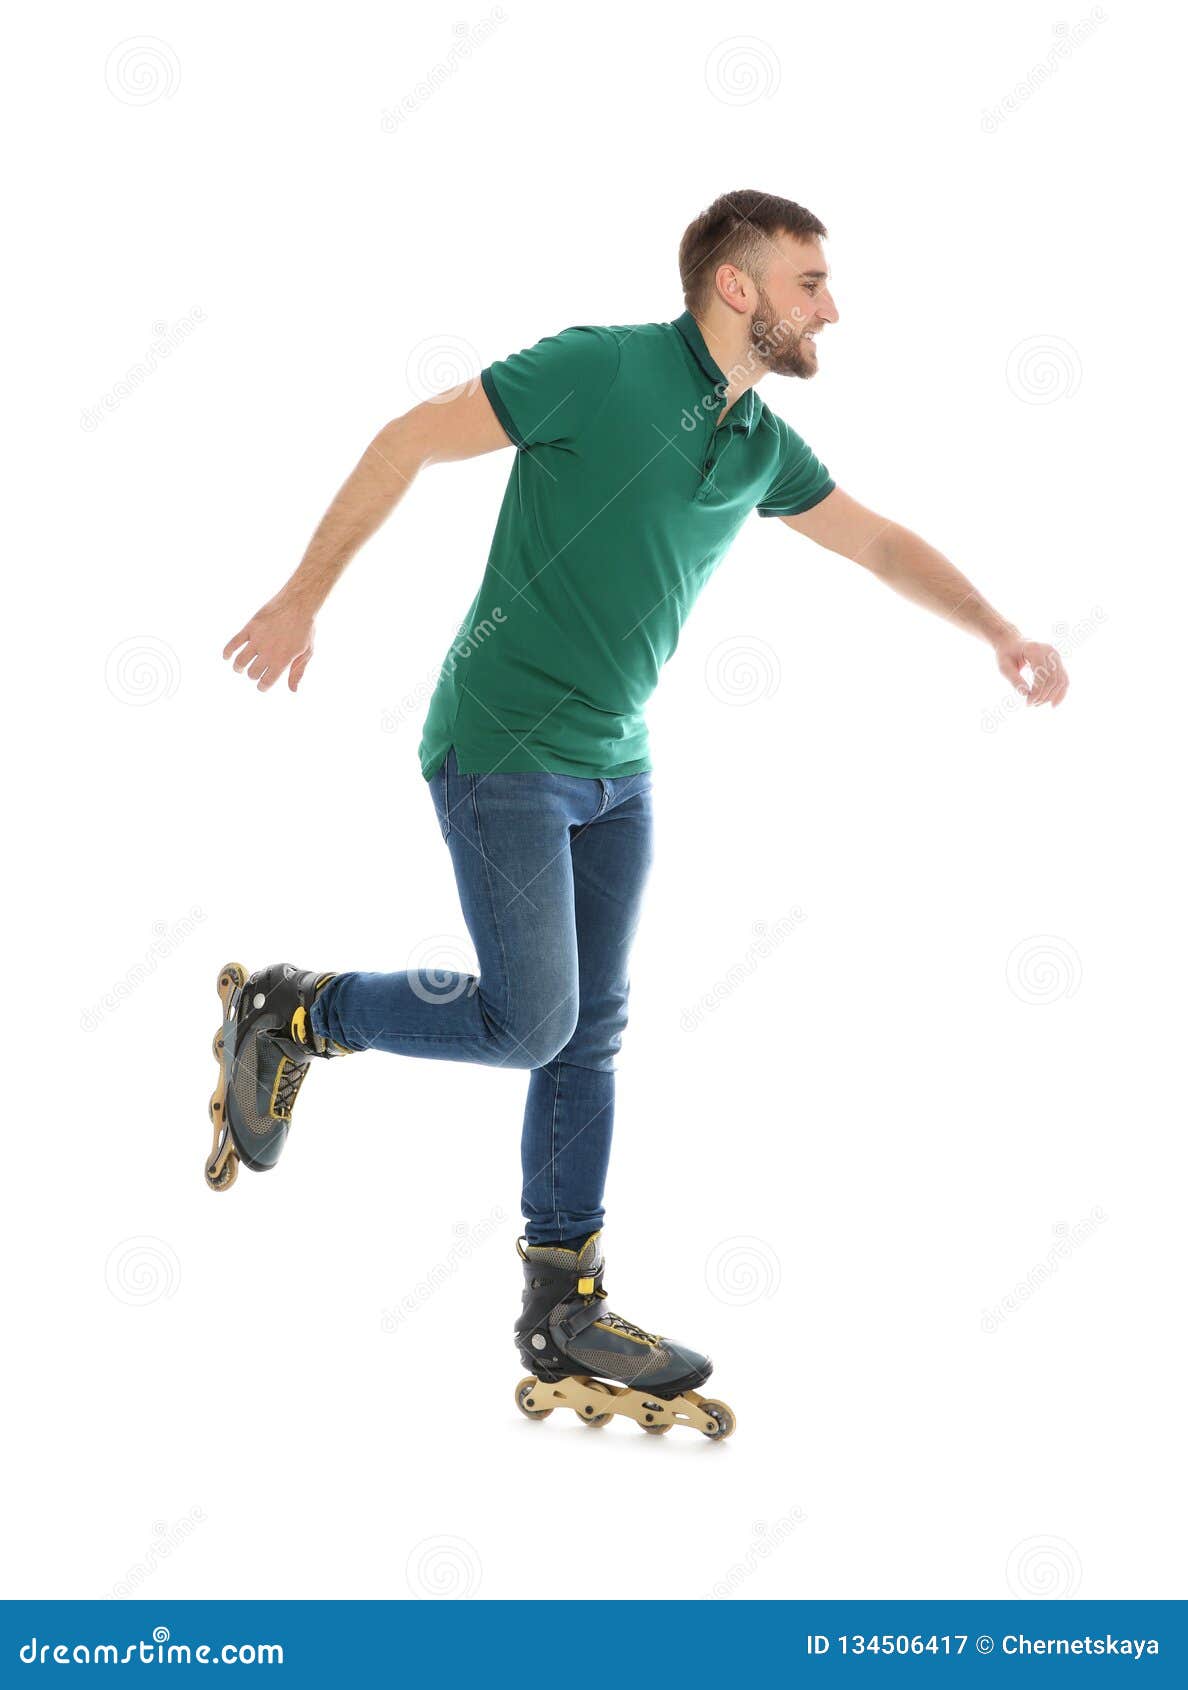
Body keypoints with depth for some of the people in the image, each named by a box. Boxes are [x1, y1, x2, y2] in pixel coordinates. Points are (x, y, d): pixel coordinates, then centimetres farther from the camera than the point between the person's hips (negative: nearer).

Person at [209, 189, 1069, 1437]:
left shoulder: (761, 445, 8)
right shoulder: (605, 369, -14)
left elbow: (878, 541, 21)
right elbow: (412, 440, -11)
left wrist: (999, 634, 11)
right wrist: (304, 596, -12)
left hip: (614, 770, 8)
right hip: (502, 752, -7)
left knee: (589, 1039, 8)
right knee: (529, 1021, -11)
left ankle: (564, 1322, 17)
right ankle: (289, 1014, 12)